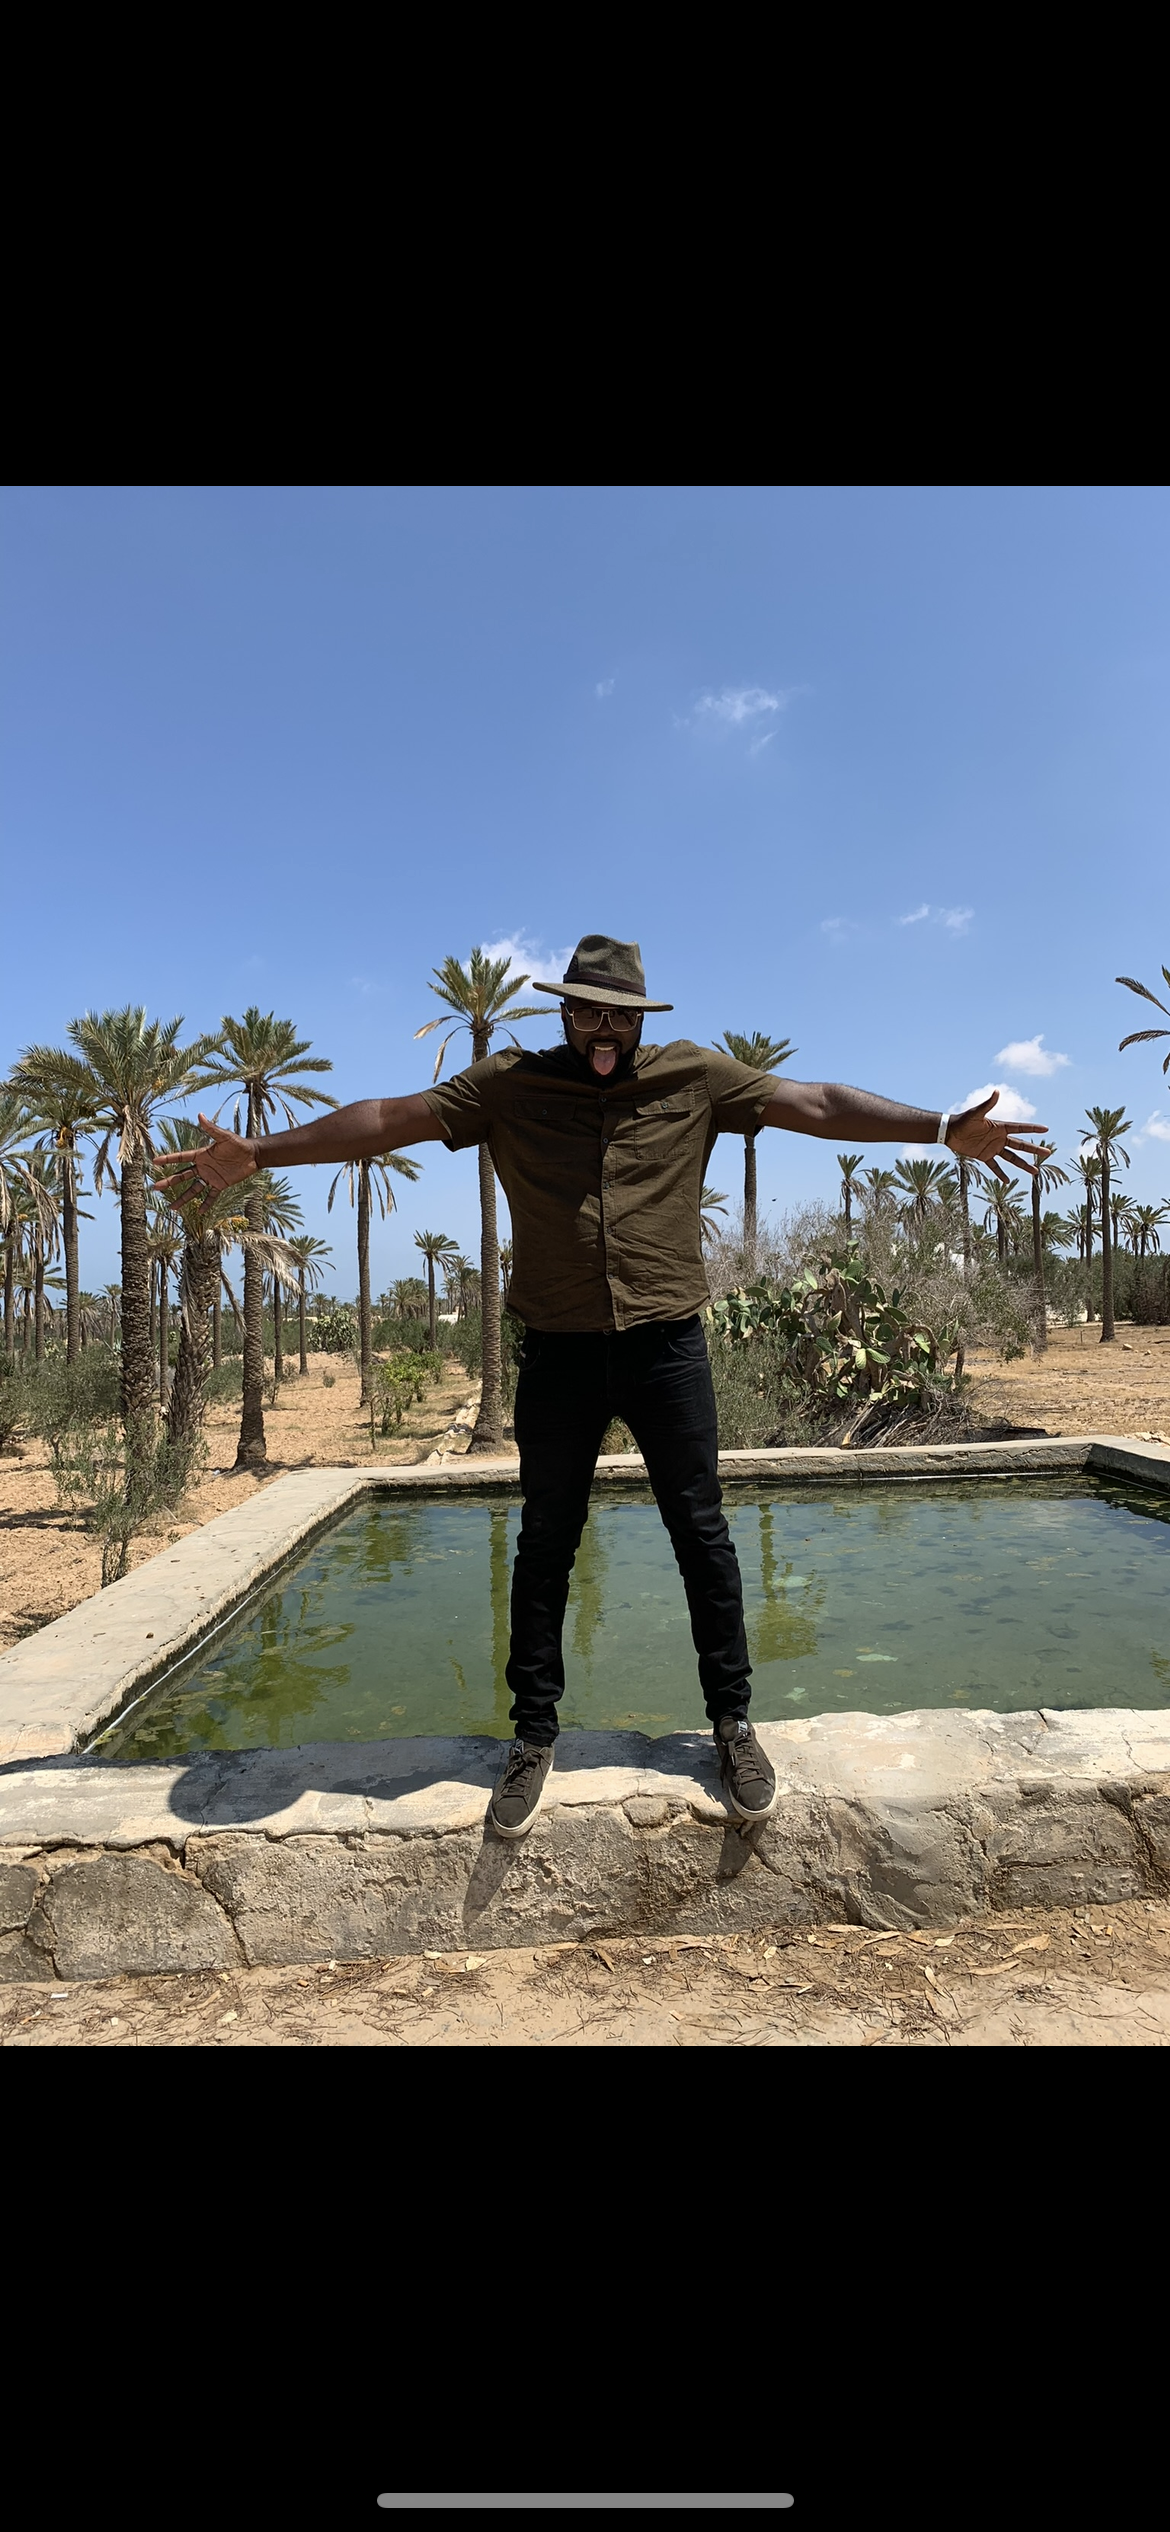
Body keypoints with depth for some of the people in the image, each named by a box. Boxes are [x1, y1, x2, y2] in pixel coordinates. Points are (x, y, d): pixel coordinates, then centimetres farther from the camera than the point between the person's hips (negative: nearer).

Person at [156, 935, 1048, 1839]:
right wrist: (259, 1154, -3)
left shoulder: (694, 1077, 3)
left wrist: (943, 1129, -4)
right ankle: (534, 1738, 24)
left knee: (702, 1534, 7)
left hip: (668, 1346, 0)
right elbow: (386, 1118, 1)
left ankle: (733, 1722, 24)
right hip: (560, 1354, 1)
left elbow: (816, 1103, 1)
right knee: (546, 1542, 9)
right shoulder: (509, 1085, 3)